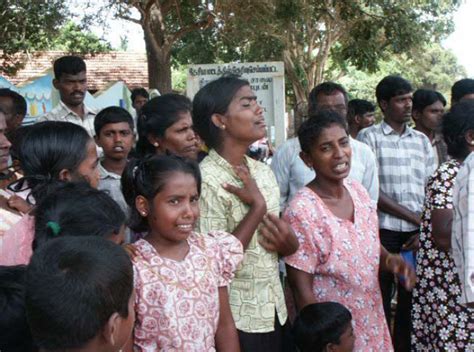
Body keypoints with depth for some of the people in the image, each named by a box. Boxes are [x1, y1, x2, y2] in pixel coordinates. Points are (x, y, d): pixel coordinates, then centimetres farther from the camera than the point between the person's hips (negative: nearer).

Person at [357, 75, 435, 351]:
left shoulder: (421, 140, 13)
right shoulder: (369, 137, -1)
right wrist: (414, 217, -9)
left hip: (417, 233, 4)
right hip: (383, 231, -4)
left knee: (411, 298, 10)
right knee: (381, 298, 2)